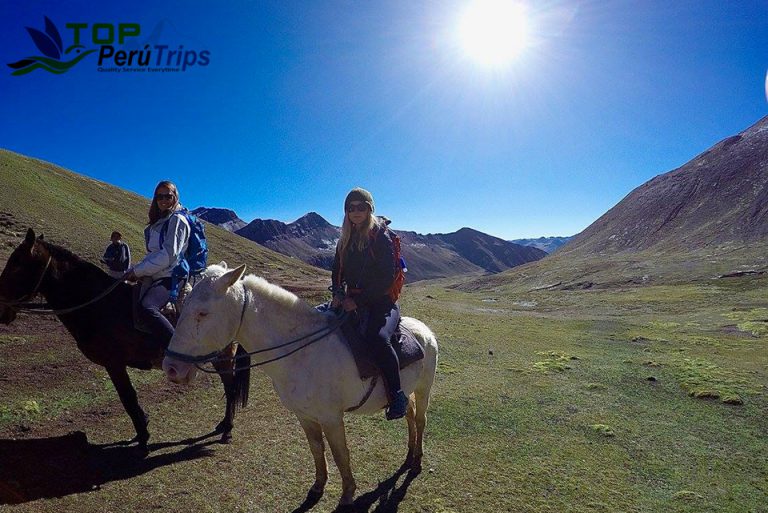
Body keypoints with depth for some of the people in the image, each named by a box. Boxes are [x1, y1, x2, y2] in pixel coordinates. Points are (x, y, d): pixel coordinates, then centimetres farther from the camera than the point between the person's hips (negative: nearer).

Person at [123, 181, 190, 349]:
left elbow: (168, 255, -16)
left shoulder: (177, 220, -7)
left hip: (170, 277, -10)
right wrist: (134, 270, 6)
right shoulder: (159, 222, 21)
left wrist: (138, 271, -12)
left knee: (145, 308, -33)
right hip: (154, 277, 10)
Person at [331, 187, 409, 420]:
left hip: (381, 302, -7)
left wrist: (358, 300, -18)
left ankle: (397, 395, -19)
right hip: (351, 300, 8)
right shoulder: (345, 240, 13)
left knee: (377, 338, -35)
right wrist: (338, 293, -3)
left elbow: (386, 278, -15)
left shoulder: (381, 238, -8)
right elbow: (337, 271, 17)